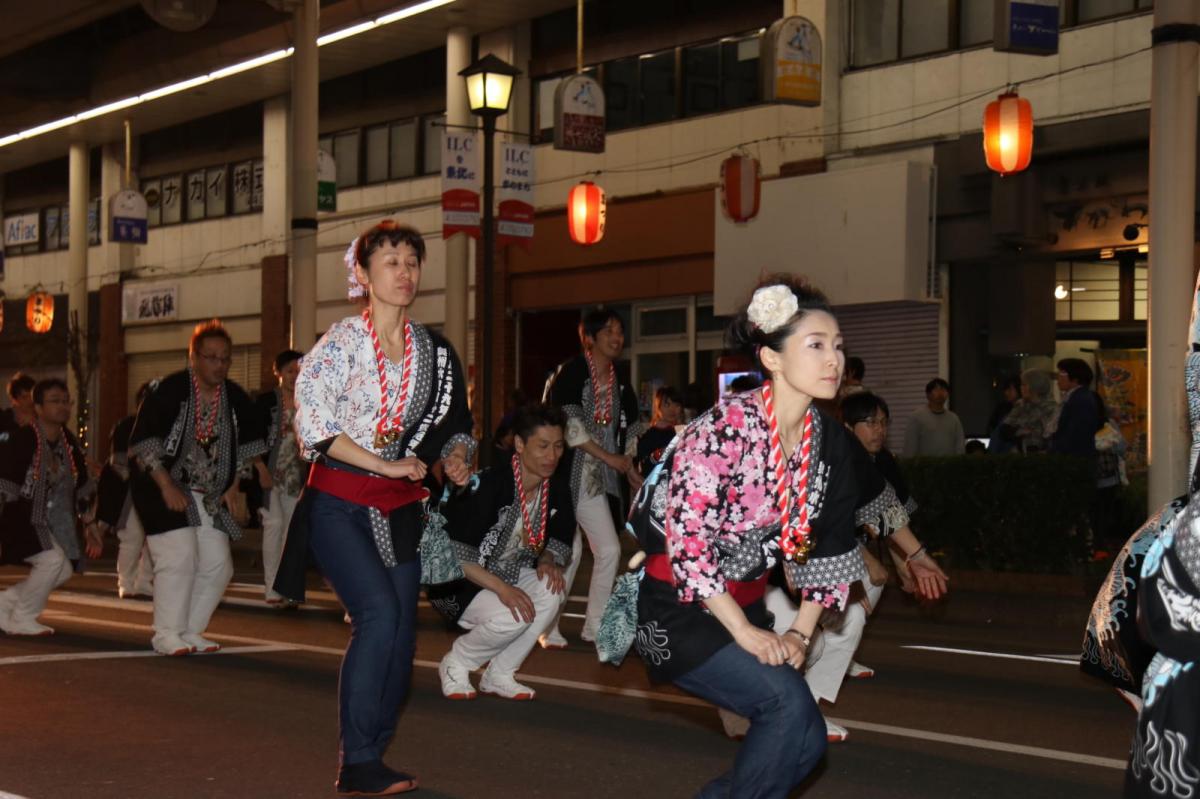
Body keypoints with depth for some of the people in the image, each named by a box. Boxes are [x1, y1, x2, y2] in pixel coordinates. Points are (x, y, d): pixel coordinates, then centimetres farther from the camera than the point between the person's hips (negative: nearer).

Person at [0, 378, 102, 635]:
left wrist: (90, 525, 13)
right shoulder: (23, 439, -18)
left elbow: (83, 487, 13)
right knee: (52, 559, -23)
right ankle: (22, 619, -3)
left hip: (54, 522, 8)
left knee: (64, 570, 2)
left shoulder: (68, 443, 5)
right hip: (22, 517, -8)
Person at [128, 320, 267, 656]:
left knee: (218, 565, 1)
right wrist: (167, 487, -19)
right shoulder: (168, 391, -13)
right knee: (180, 556, -18)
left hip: (210, 497, 6)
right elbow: (142, 442, -14)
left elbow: (249, 447, 17)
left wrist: (234, 486, 7)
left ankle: (190, 632, 14)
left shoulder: (235, 398, 5)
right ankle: (166, 634, -6)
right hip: (164, 490, -6)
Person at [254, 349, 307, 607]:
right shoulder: (266, 400, -2)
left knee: (292, 528, 4)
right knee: (275, 524, -9)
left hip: (296, 475, 4)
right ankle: (271, 589, -5)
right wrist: (262, 469, -14)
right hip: (271, 473, -4)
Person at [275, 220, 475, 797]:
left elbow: (454, 423, 20)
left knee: (402, 632, 3)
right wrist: (387, 465, -17)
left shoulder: (435, 352, 9)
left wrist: (456, 457, -3)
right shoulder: (340, 342, -6)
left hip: (398, 508, 6)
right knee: (379, 613, -20)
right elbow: (313, 425, -15)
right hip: (338, 502, -6)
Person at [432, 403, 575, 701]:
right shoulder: (491, 484, -25)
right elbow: (455, 553, -25)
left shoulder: (558, 484, -5)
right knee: (512, 617, -32)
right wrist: (502, 588, -32)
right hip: (459, 580, -7)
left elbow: (561, 538, 10)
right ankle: (455, 664, -1)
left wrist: (548, 561, -14)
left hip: (510, 575, 7)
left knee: (552, 592, -23)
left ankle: (499, 675, -7)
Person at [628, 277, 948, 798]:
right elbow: (686, 541, -24)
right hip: (676, 606, -8)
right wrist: (746, 634, -21)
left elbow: (826, 545, 9)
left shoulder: (827, 439, 1)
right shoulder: (725, 428, -22)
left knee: (804, 744, -1)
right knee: (787, 700, -24)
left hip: (744, 604, 8)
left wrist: (802, 631, -2)